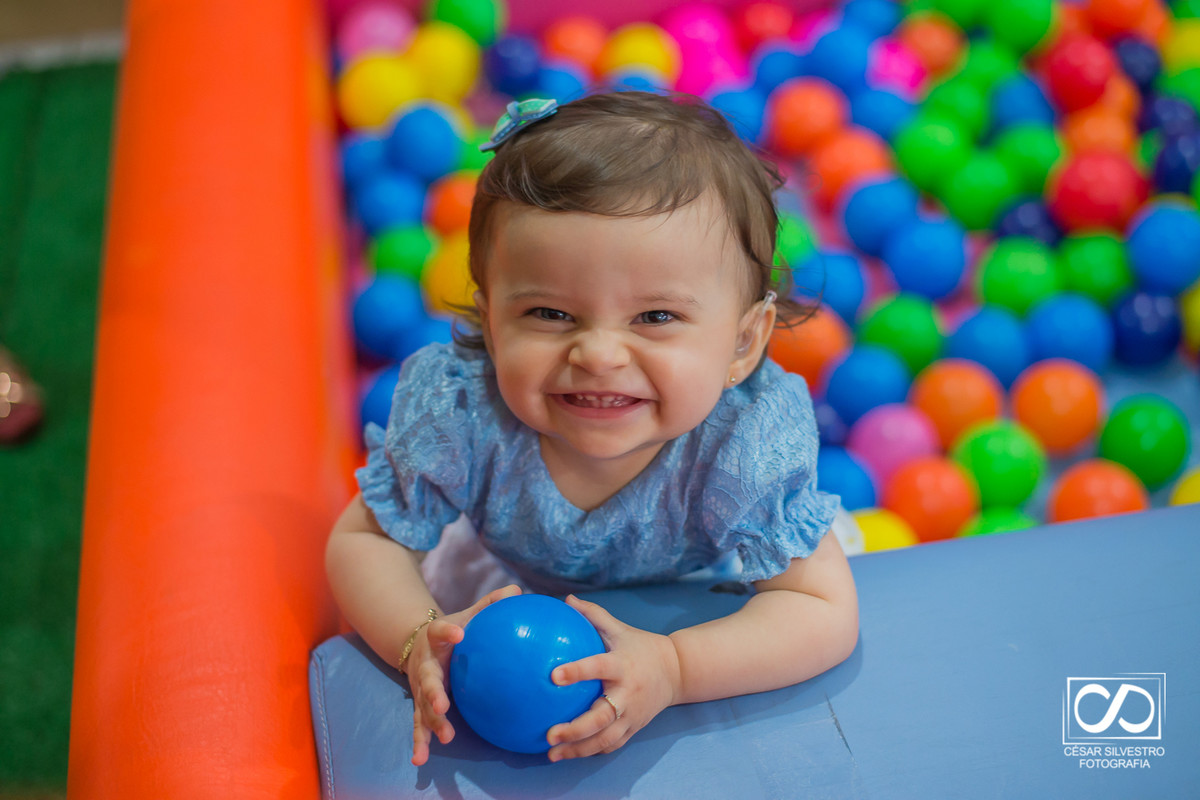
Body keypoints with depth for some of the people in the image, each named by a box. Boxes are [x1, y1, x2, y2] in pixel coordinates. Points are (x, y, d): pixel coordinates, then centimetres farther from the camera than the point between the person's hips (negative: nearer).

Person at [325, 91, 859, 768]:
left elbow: (827, 613, -35)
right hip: (515, 588, 2)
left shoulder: (748, 444, -40)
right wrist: (419, 640, -44)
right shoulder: (460, 415, -37)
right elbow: (362, 542, -22)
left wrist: (673, 669, -51)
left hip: (696, 597, -1)